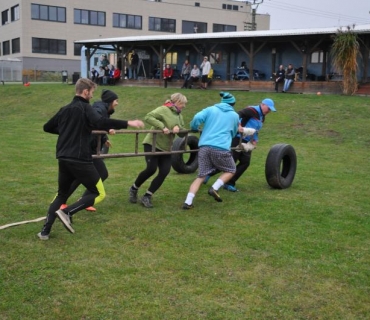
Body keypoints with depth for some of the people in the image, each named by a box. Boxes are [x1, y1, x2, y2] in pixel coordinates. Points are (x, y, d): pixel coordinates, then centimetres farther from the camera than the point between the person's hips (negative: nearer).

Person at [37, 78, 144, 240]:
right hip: (80, 160, -7)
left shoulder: (65, 109, 15)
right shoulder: (85, 108, -6)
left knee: (61, 194, 21)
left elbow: (47, 127, 25)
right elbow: (101, 123, -26)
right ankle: (66, 212, -10)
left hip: (63, 159, 8)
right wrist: (128, 123, -24)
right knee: (99, 193, 4)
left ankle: (45, 230, 13)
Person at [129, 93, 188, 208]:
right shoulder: (164, 109, -12)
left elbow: (183, 133, 12)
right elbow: (148, 117, -24)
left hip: (166, 148, 8)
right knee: (151, 169, -16)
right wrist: (162, 126, -31)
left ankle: (147, 197, 3)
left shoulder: (179, 116, 14)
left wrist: (179, 128, -10)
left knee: (164, 172, -6)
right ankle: (134, 189, 11)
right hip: (152, 143, -8)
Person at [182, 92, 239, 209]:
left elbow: (197, 118, -2)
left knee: (201, 175, 11)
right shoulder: (235, 116, 17)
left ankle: (188, 202, 1)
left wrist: (194, 128, 17)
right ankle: (214, 188, 0)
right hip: (221, 148, -2)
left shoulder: (210, 109, 15)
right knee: (230, 170, 21)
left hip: (204, 146, 2)